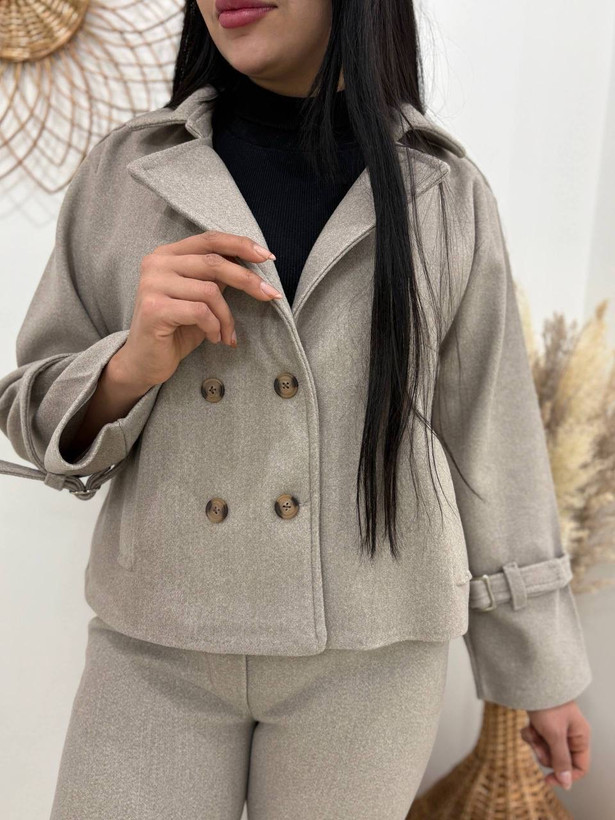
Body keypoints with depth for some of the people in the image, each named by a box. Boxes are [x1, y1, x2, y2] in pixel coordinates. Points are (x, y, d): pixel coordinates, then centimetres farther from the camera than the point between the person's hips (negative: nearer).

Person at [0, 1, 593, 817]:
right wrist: (133, 364, -18)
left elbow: (488, 438, 3)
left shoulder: (446, 195, -2)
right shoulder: (127, 171, 0)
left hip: (365, 644, 0)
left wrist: (545, 666, 7)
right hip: (159, 637, 1)